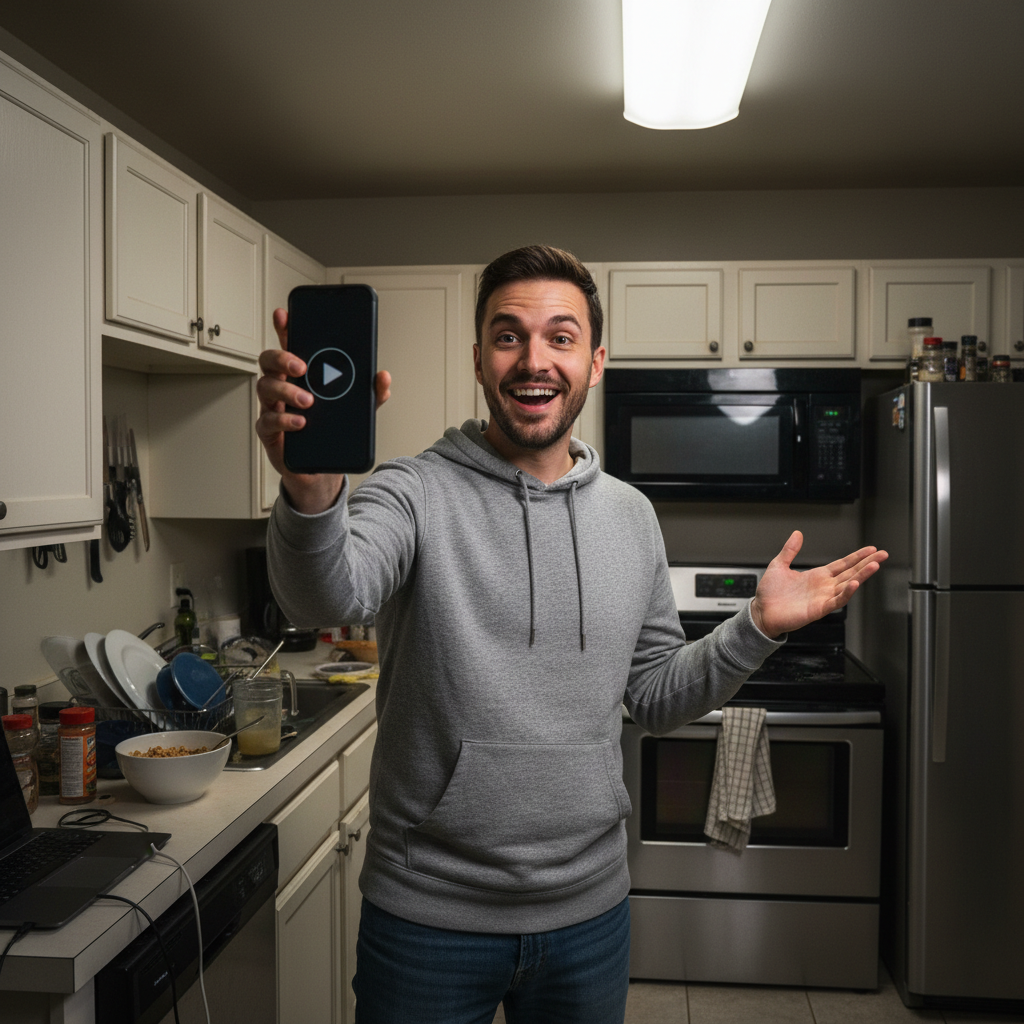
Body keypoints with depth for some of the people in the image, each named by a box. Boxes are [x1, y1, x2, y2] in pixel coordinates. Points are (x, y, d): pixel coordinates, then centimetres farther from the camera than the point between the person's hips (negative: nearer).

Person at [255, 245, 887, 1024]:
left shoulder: (631, 516, 2)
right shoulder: (415, 493, -12)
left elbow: (654, 697, 8)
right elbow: (326, 595, -32)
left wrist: (758, 628, -6)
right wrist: (311, 491, -52)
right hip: (428, 913, -3)